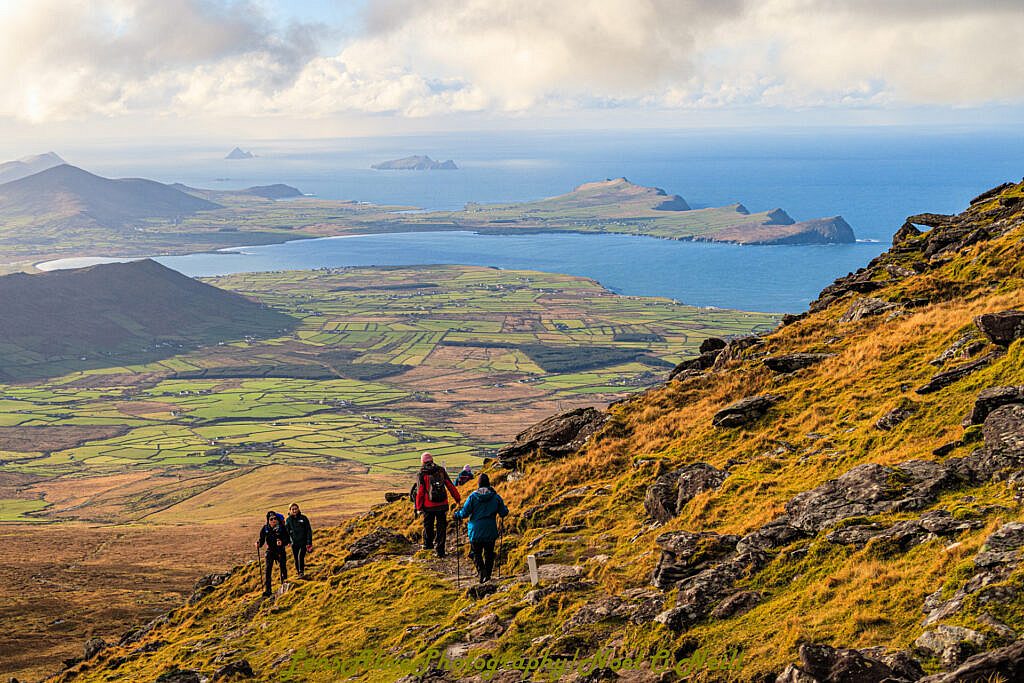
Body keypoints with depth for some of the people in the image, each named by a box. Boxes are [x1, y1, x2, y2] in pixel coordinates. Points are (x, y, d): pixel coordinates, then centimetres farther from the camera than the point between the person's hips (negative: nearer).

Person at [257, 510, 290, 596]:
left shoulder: (281, 527, -8)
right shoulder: (265, 528, -3)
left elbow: (287, 540, -7)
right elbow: (262, 539, 2)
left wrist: (282, 542, -28)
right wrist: (258, 544, -19)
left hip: (280, 551, 0)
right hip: (270, 551, 0)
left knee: (283, 568, 8)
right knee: (268, 569, -11)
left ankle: (284, 585, 33)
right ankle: (267, 590, -12)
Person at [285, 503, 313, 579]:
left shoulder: (303, 518, -2)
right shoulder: (288, 520, 3)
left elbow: (309, 531, 0)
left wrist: (309, 542, -7)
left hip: (303, 542, -3)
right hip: (294, 543, 3)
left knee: (300, 556, -21)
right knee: (296, 559, 7)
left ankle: (302, 572, -18)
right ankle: (299, 573, 21)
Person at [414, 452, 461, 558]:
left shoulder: (421, 474, -6)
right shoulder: (441, 471, 1)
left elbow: (420, 492, -9)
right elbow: (450, 486, 4)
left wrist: (419, 507, -3)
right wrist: (457, 498, 13)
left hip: (428, 506, -1)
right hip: (442, 505, 1)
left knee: (428, 525, 20)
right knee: (441, 526, 7)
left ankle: (428, 544, 36)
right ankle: (440, 550, 4)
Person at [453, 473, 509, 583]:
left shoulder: (473, 496, -8)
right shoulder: (496, 497, -3)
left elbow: (465, 513, -8)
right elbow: (503, 513, 2)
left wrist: (456, 515, 12)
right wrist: (505, 509, 25)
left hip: (476, 531, -2)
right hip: (491, 532, 2)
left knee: (476, 553, 7)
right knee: (489, 553, 15)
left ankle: (481, 570, -15)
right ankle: (487, 574, 16)